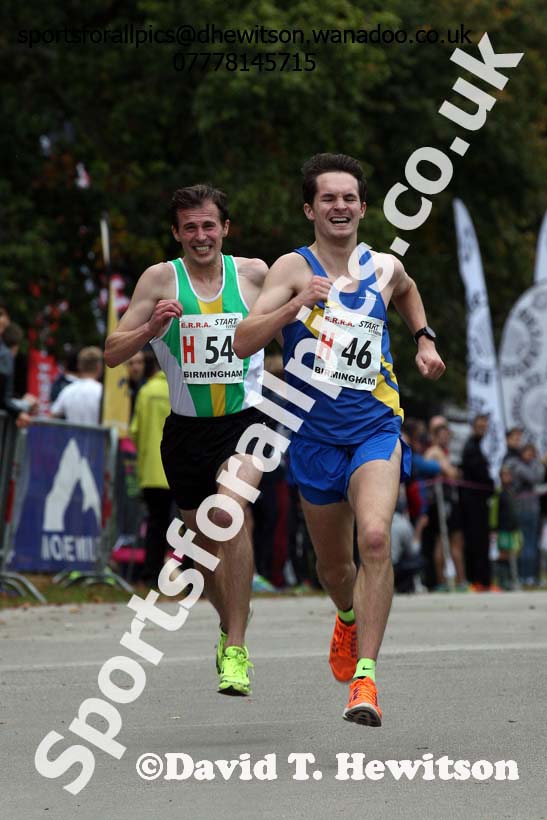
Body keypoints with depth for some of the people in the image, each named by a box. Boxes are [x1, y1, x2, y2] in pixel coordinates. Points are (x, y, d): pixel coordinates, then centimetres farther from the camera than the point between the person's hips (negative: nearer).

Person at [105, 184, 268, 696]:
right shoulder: (161, 279, -2)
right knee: (204, 541, 14)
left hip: (246, 420, -2)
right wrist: (150, 329, -22)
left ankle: (236, 649, -23)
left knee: (229, 510, -27)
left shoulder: (254, 274, -1)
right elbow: (111, 354, -3)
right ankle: (230, 628, 43)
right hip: (187, 427, 2)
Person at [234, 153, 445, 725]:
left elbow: (408, 292, 32)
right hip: (315, 435, 0)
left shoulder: (385, 268, 5)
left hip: (375, 427, 0)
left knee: (375, 536, -25)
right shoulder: (294, 268, -5)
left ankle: (364, 675, -23)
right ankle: (349, 617, 51)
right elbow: (242, 343, -17)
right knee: (333, 564, 14)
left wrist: (424, 340, 19)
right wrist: (298, 304, -28)